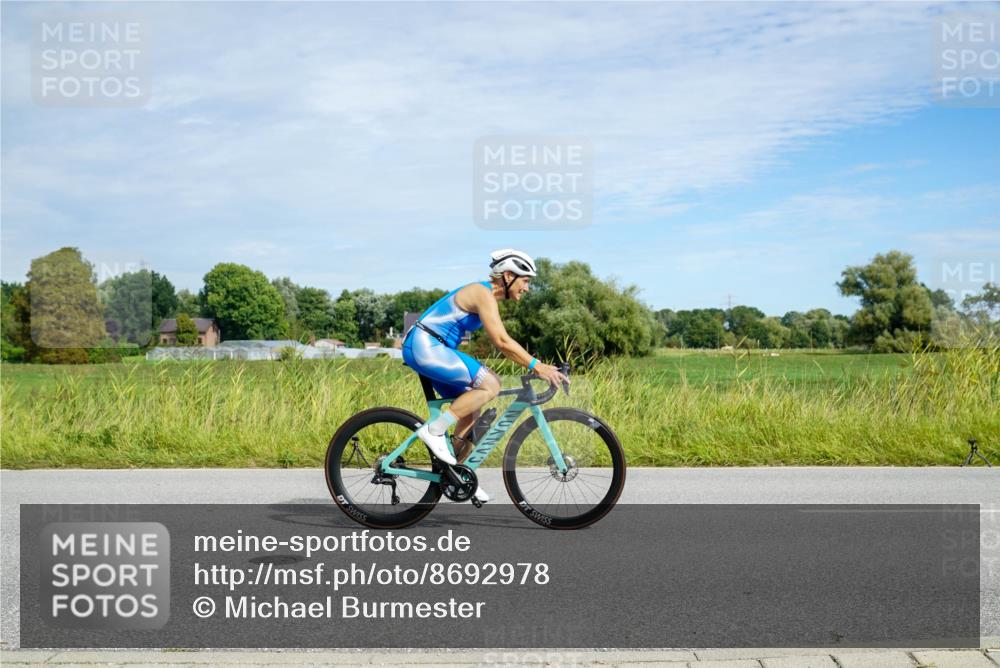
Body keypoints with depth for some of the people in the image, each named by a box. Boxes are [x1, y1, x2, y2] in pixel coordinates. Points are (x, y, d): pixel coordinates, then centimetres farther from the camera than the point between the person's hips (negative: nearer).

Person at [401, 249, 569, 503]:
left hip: (428, 349, 11)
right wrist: (536, 366, -25)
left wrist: (534, 365, 14)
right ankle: (434, 430, -12)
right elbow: (502, 341, -25)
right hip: (425, 346, -11)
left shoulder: (487, 296, 16)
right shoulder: (483, 294, -16)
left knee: (472, 409, 10)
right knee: (490, 385, -19)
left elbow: (503, 343, 19)